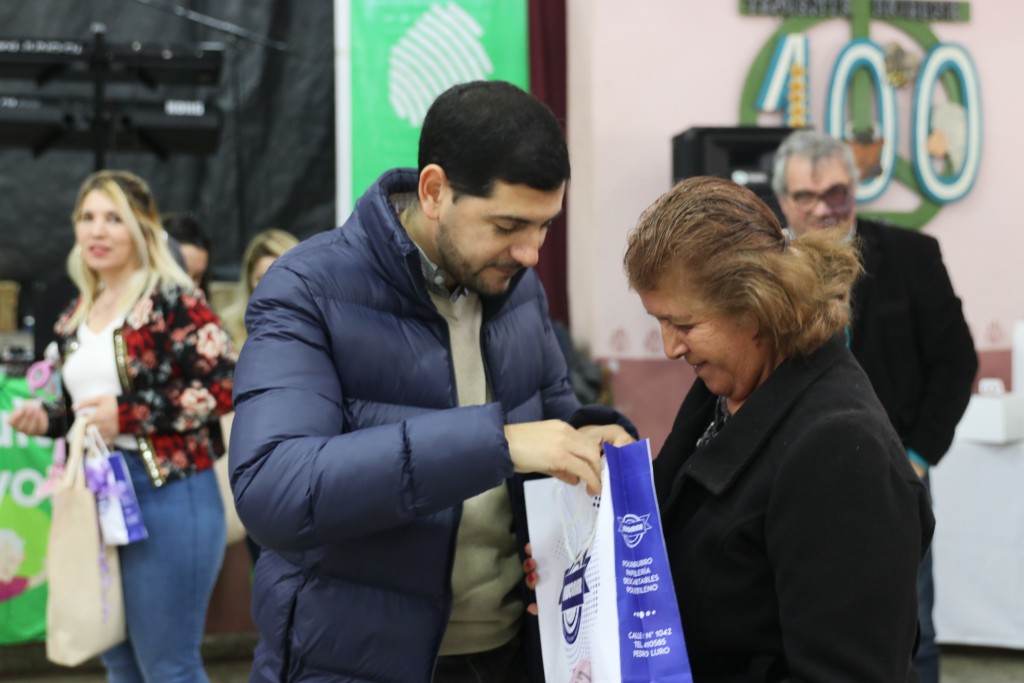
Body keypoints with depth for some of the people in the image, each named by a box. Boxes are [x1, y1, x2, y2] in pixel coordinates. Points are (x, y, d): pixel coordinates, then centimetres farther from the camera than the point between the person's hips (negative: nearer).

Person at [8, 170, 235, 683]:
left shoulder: (172, 299, -9)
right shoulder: (78, 314, 13)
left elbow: (226, 387, -16)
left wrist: (131, 413, -19)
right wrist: (46, 419, 1)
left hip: (166, 494, -8)